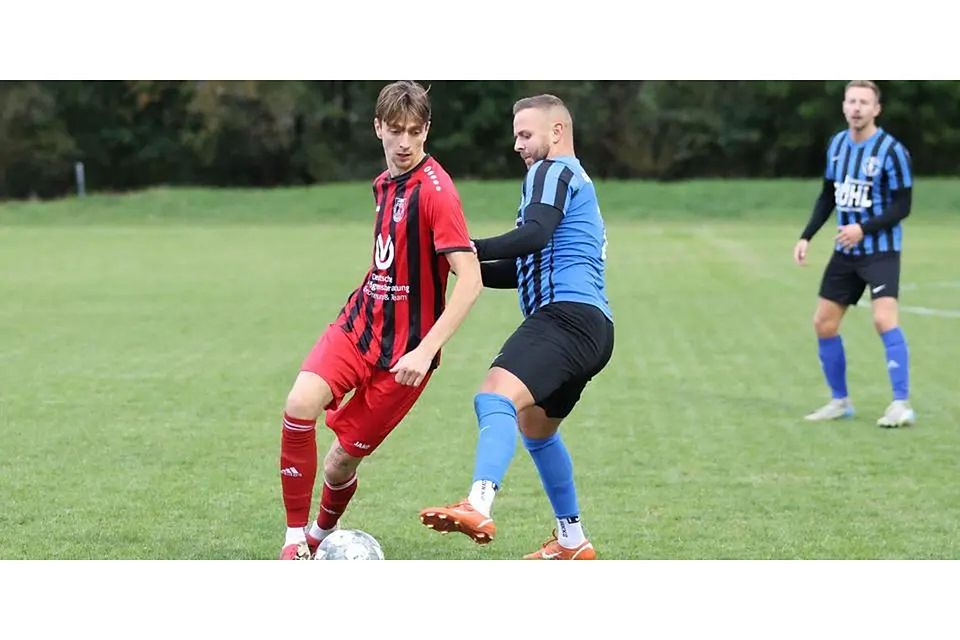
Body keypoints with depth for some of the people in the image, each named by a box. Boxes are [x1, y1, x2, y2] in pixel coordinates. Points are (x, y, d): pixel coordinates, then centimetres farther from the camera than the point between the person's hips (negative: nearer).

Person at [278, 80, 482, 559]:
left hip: (403, 348, -5)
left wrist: (425, 351, -29)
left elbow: (470, 280, -23)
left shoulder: (435, 190, -17)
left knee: (342, 462, 1)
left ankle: (323, 535, 35)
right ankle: (295, 537, -9)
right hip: (359, 323, 5)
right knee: (300, 404, -22)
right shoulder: (384, 183, 8)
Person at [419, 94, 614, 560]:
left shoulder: (554, 171, 1)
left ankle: (478, 508, -53)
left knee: (495, 397, -30)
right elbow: (522, 271, 31)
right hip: (593, 329, 11)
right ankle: (573, 542, 35)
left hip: (566, 314, -11)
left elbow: (535, 235, -19)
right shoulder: (579, 183, 31)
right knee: (535, 427, 28)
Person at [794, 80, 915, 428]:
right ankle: (840, 401, 21)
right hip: (845, 252, 7)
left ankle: (901, 405, -18)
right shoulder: (837, 144, 6)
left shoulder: (891, 151, -13)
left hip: (881, 251, -7)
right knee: (823, 322, 7)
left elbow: (901, 207, -13)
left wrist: (864, 229, -24)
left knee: (884, 318, -23)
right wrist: (806, 237, 8)